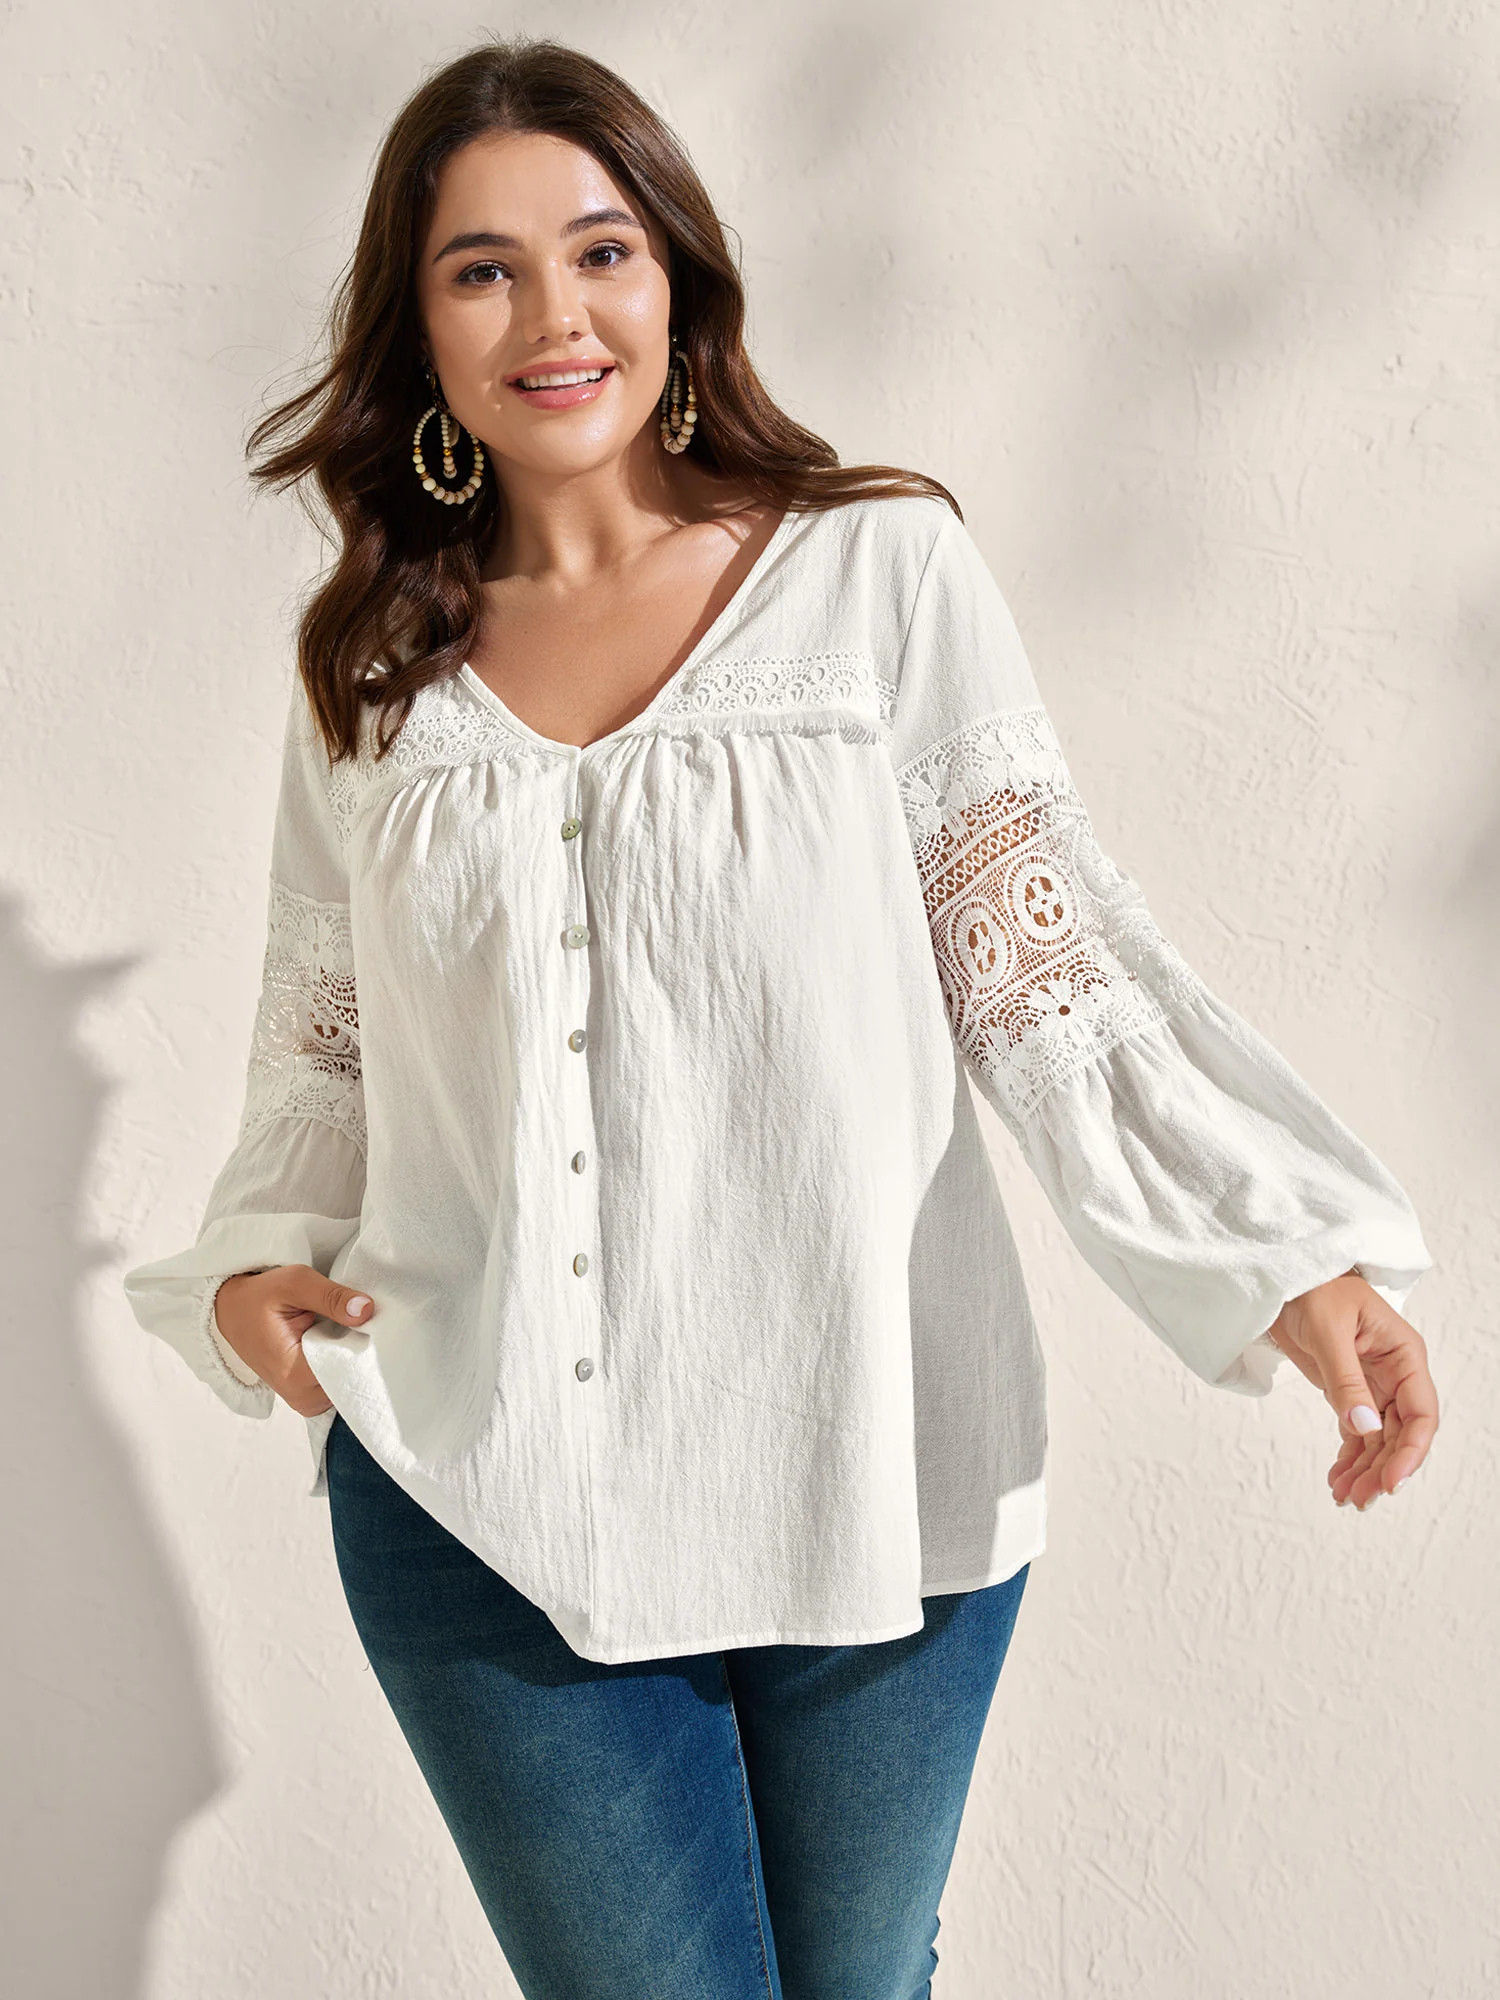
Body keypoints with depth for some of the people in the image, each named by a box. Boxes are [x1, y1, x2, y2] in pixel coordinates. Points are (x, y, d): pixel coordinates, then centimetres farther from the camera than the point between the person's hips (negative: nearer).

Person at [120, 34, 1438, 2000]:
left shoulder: (883, 570, -3)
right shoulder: (369, 663, 6)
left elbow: (1051, 964, -6)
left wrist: (1290, 1252, -14)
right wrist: (258, 1264, -2)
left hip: (869, 1479, -1)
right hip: (480, 1506, 1)